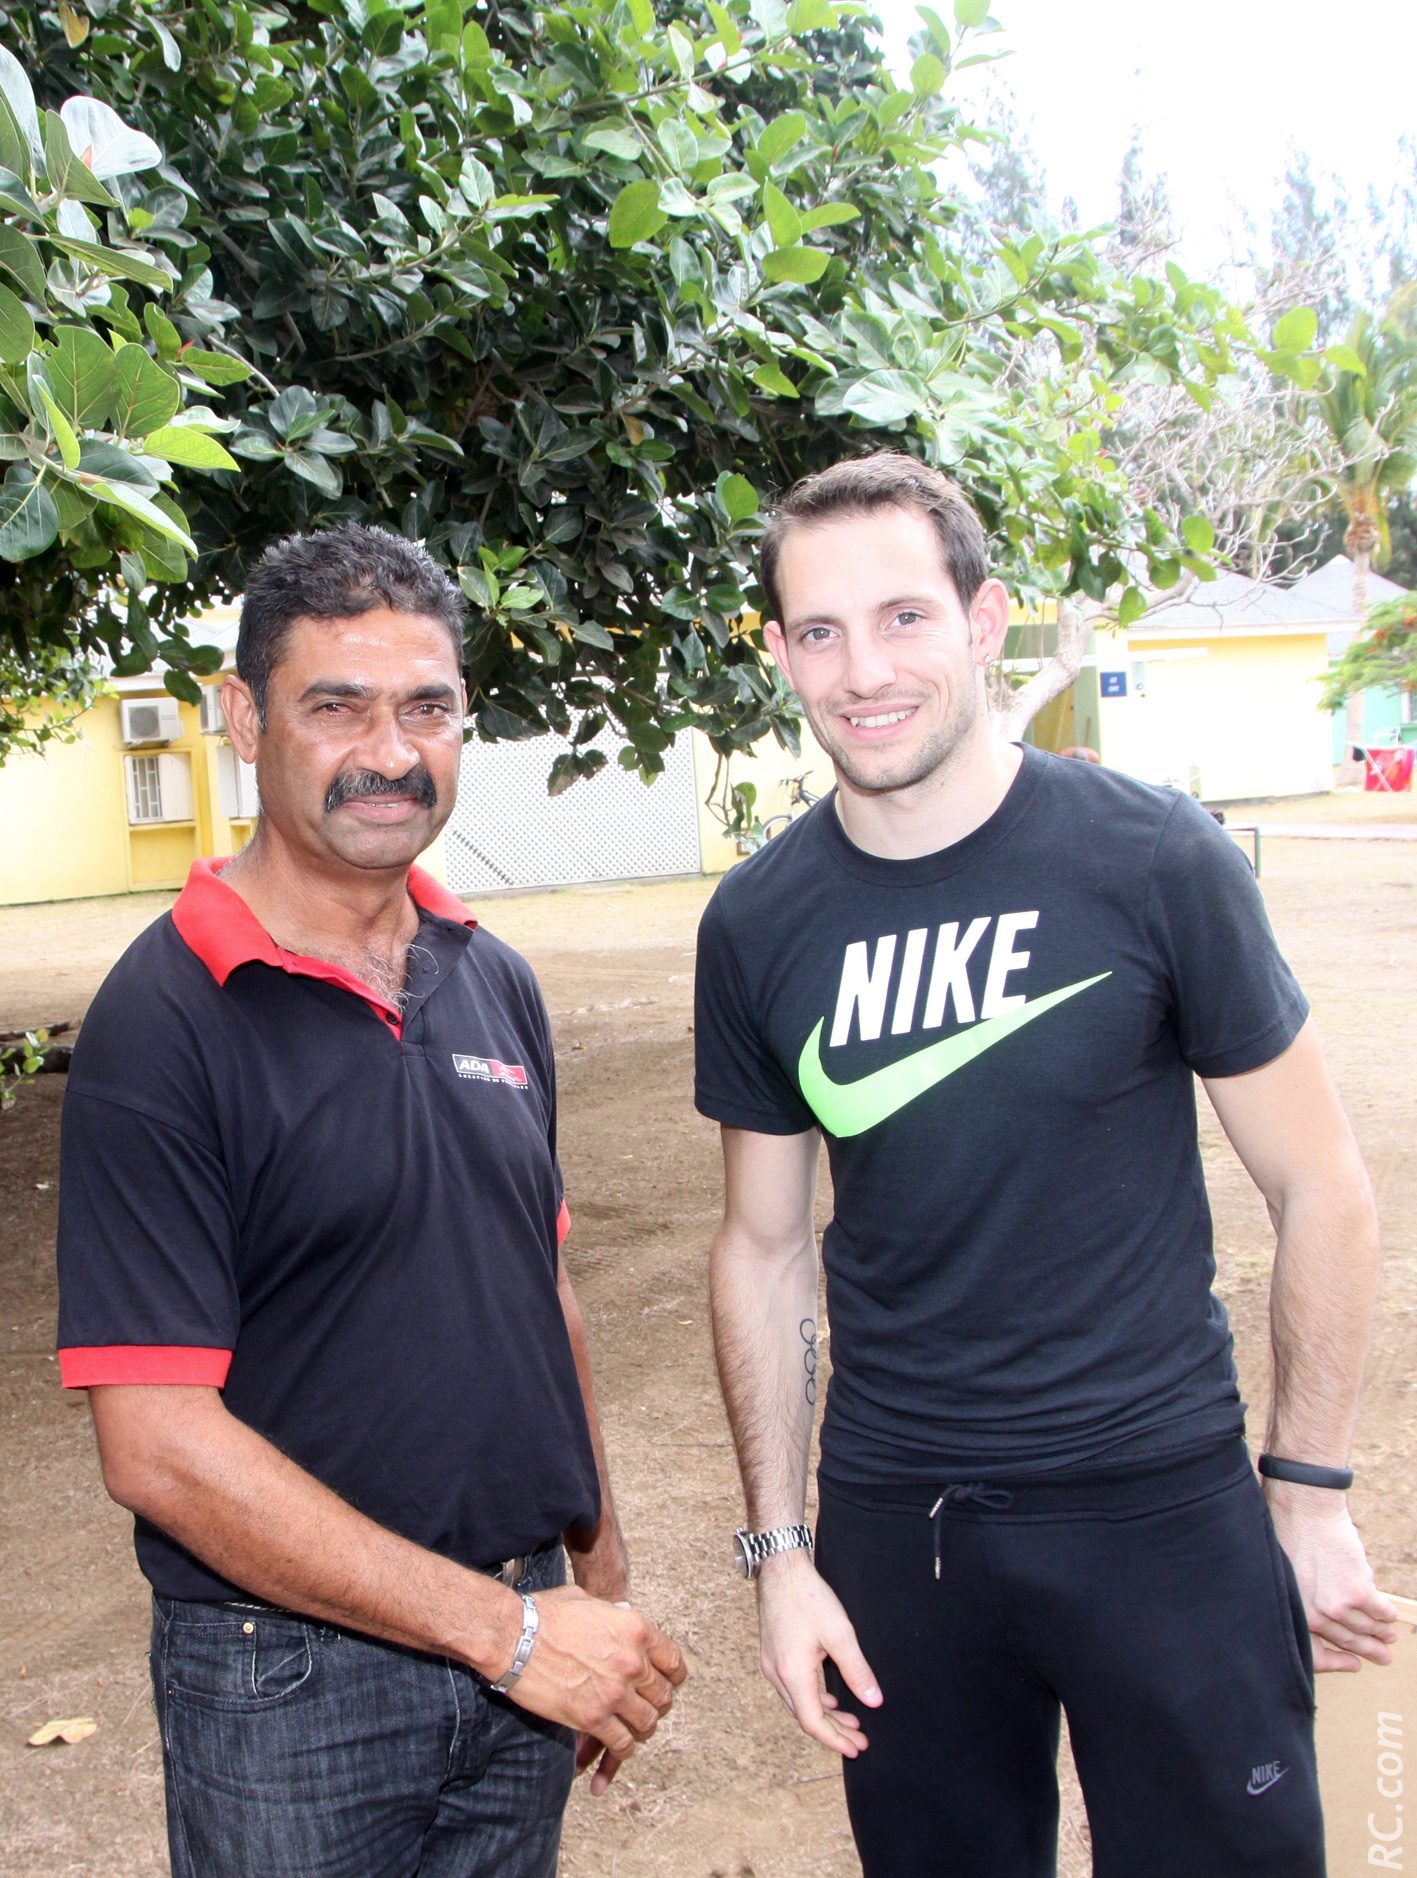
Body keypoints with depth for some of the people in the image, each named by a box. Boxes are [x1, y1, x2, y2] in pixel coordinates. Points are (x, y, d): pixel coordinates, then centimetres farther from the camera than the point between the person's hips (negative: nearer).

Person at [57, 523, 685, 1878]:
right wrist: (505, 1628, -18)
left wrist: (599, 1581, 13)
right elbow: (160, 1447, -20)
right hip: (290, 1682, -5)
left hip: (523, 1638, 5)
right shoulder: (164, 1020, -16)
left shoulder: (494, 982, 3)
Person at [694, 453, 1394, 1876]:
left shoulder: (1153, 861, -12)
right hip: (893, 1526, 2)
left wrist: (1309, 1495, -2)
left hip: (1161, 1506, -2)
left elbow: (1317, 1188, -4)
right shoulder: (756, 926, -3)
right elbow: (763, 1248, 5)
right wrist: (778, 1546, 3)